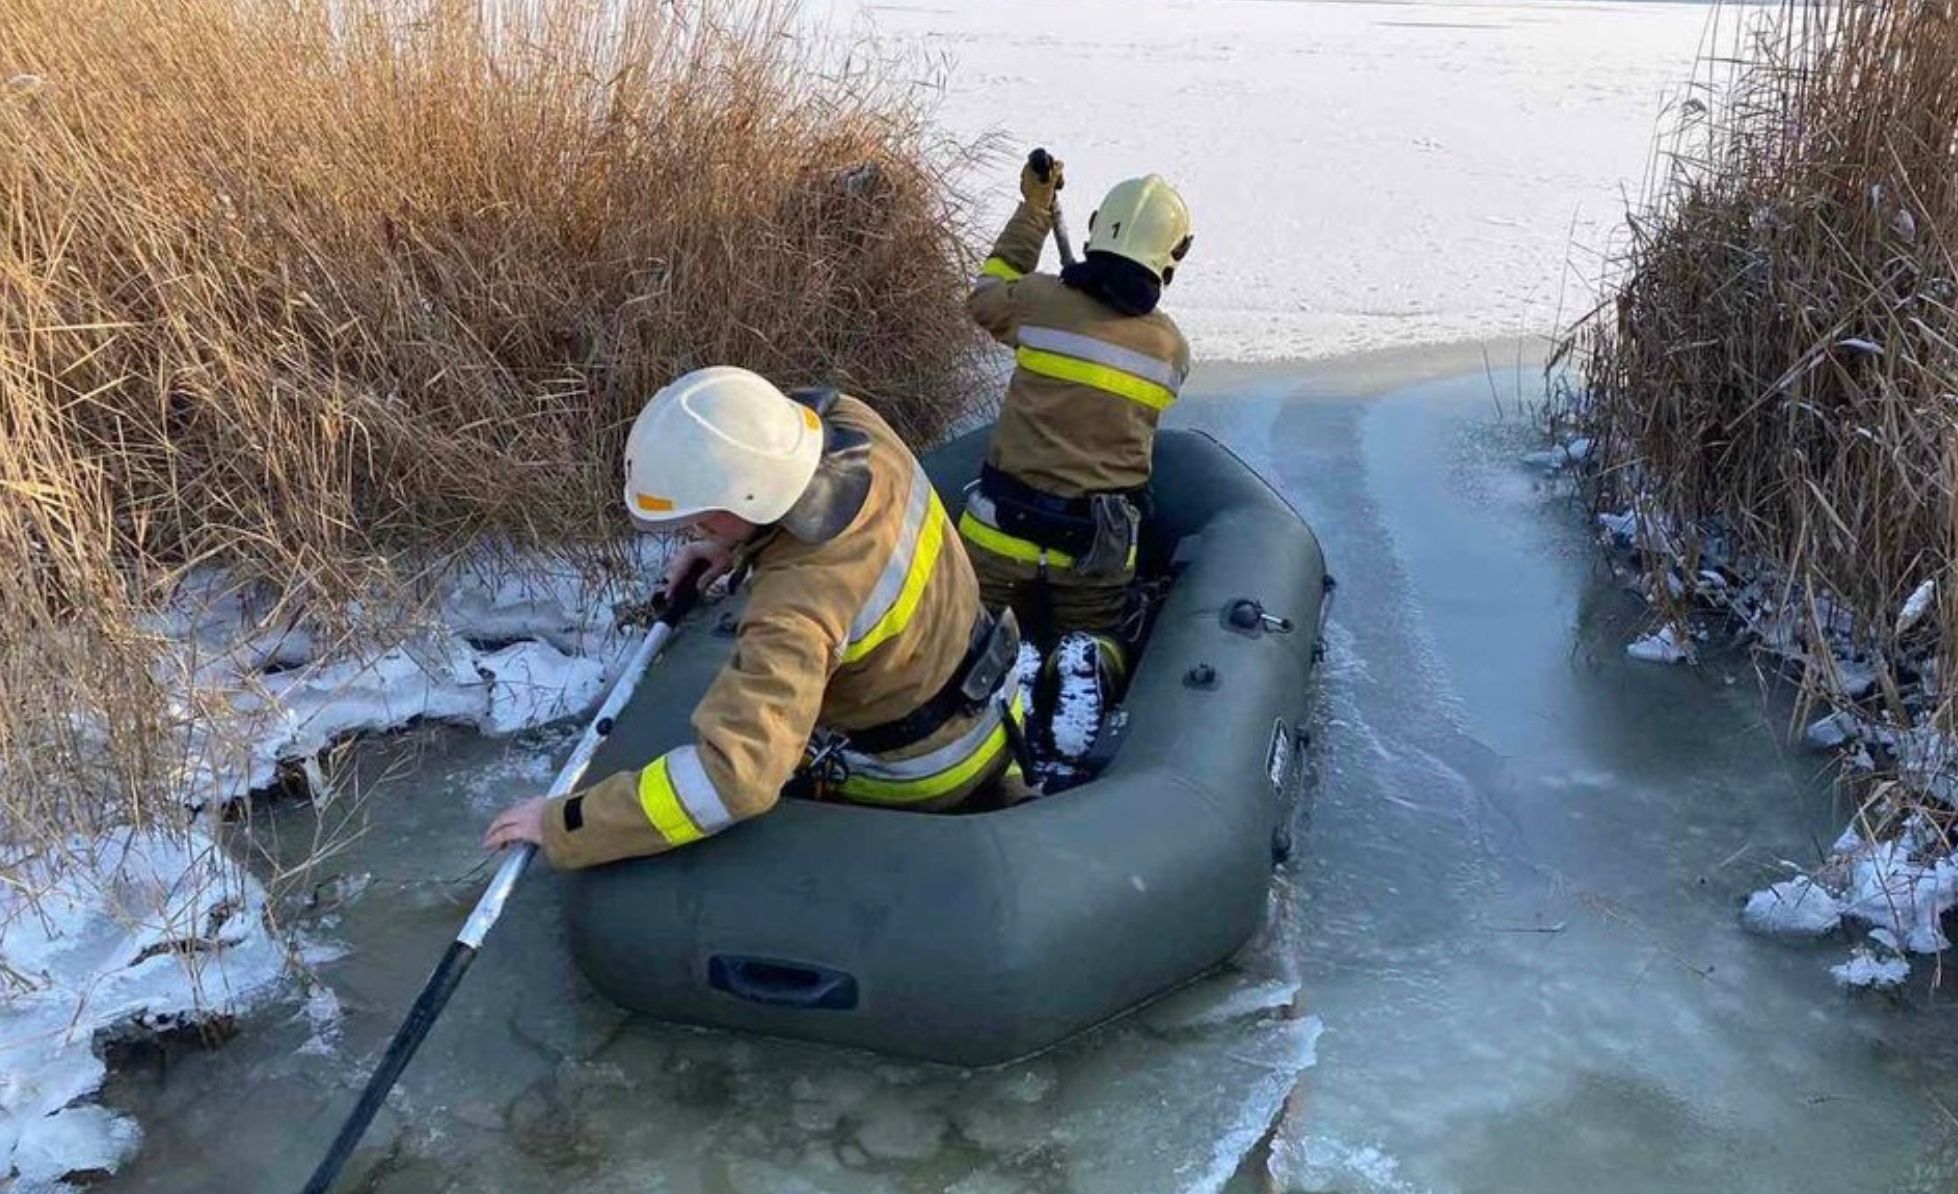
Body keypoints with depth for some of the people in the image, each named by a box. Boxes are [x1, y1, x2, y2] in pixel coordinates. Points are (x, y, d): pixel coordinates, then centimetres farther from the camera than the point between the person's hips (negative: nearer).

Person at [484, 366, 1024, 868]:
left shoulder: (799, 612, -42)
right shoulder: (853, 423, -19)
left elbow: (735, 776, -47)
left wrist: (562, 825, -39)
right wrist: (733, 544, -4)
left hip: (912, 783, -7)